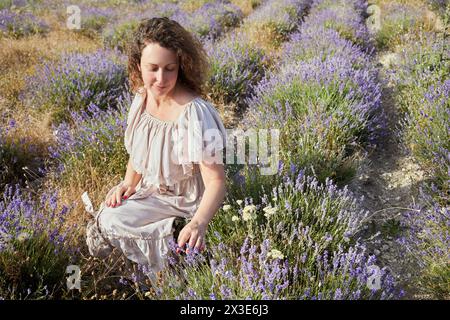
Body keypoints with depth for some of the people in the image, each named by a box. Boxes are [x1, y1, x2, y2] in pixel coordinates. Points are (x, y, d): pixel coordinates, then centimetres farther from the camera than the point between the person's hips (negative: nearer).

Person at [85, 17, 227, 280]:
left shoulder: (194, 113, -30)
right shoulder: (143, 97, -8)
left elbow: (216, 181, -28)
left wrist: (198, 223, -44)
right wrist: (129, 183, -7)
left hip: (183, 202, -6)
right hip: (151, 192, 7)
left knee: (111, 222, -16)